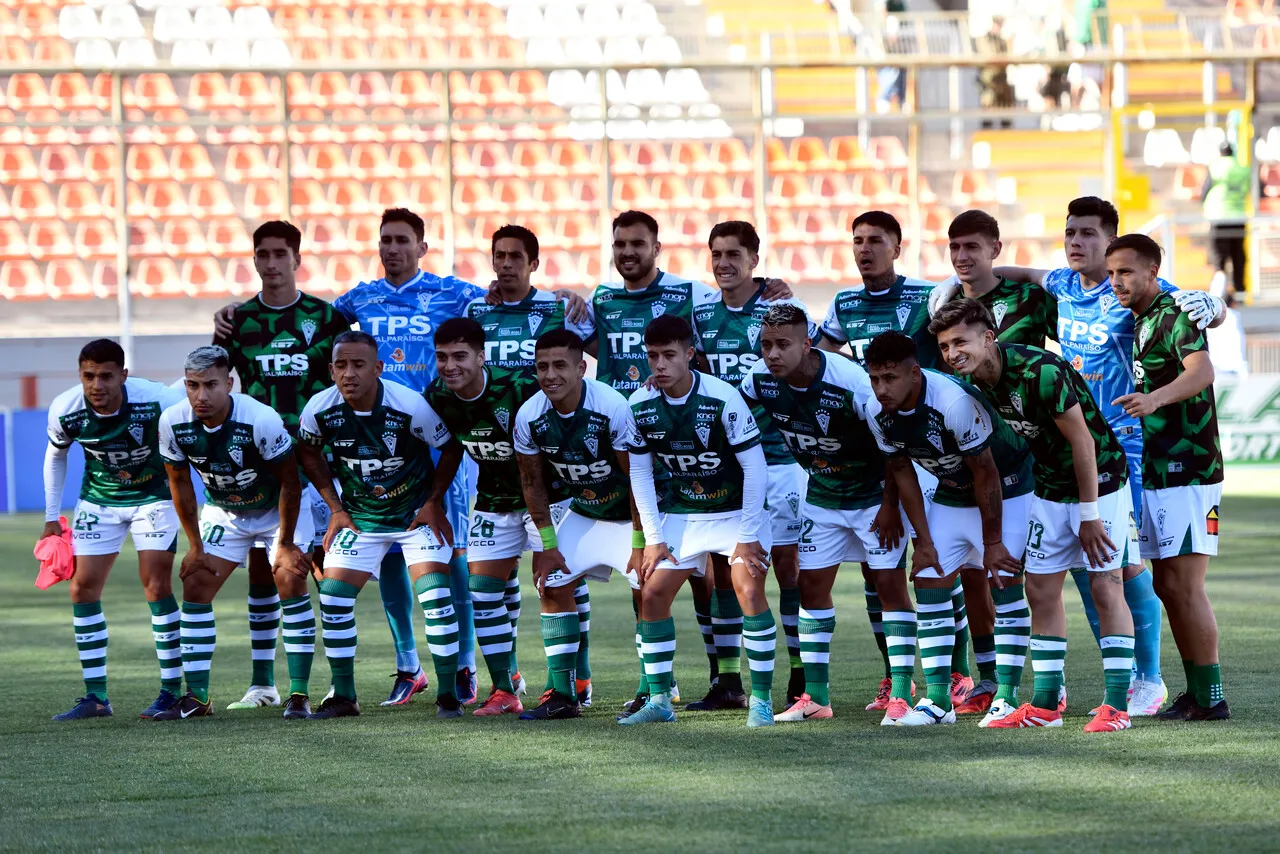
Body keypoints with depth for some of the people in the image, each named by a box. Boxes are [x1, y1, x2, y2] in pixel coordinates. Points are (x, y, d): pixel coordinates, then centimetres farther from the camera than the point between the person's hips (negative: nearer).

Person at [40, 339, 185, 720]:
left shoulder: (157, 400, -29)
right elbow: (55, 456, 3)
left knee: (156, 585, -13)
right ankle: (96, 697, 4)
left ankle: (172, 690, -3)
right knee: (82, 588, -2)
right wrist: (52, 518, 5)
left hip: (153, 495, -3)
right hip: (98, 499, 3)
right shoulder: (65, 410, -19)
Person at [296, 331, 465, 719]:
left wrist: (433, 503, -8)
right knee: (332, 597, -6)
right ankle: (343, 696, 7)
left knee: (434, 594, -15)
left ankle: (448, 694, -4)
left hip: (416, 513, -3)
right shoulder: (320, 410, -17)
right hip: (358, 518, 3)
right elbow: (307, 452, 5)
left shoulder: (409, 406, -25)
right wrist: (335, 508, 2)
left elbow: (451, 447, -8)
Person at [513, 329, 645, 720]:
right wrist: (548, 546, -2)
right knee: (553, 585, -3)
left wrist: (640, 544, -19)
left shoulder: (613, 408, -30)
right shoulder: (529, 417, -16)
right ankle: (563, 694, 3)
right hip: (584, 513, 5)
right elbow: (533, 483, -2)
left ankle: (653, 691, -5)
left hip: (631, 514, -5)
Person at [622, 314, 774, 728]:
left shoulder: (723, 398, -22)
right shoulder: (640, 405, -10)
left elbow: (754, 465, -17)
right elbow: (640, 473, 1)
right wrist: (653, 538, -4)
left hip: (735, 510, -4)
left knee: (750, 590, -18)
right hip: (680, 514, 4)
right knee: (652, 593, -4)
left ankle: (761, 699, -9)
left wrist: (748, 535, -17)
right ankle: (660, 700, 5)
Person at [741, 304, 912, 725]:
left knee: (891, 585, -10)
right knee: (812, 587, 3)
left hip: (873, 494, -6)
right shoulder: (761, 379, -15)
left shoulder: (849, 382, -31)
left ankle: (901, 696, -9)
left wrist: (890, 505, -19)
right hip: (822, 495, 6)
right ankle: (815, 697, 10)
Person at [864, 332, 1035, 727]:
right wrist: (923, 541, -1)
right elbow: (902, 472, -1)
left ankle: (1007, 697, -8)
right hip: (951, 494, 6)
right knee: (929, 583, -3)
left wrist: (993, 543, -18)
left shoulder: (955, 402, -35)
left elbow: (986, 474, -25)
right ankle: (937, 699, 1)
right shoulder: (877, 411, -15)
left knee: (1004, 583, -13)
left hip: (1006, 489, -6)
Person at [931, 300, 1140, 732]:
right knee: (1041, 587, 5)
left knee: (1106, 584, -9)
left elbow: (1082, 441, -24)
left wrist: (1089, 515, -20)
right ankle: (1046, 704, 12)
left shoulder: (1038, 371, -29)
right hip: (1050, 485, 8)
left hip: (1099, 479, -8)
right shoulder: (973, 382, -6)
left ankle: (1117, 704, -7)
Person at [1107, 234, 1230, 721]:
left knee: (1183, 586, -11)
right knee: (1166, 585, 10)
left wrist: (1154, 398, -48)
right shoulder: (1137, 322, 15)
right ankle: (1196, 693, 16)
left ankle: (1211, 699, -7)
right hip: (1157, 474, 9)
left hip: (1189, 473, -9)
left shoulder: (1175, 316, -14)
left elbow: (1201, 371, -32)